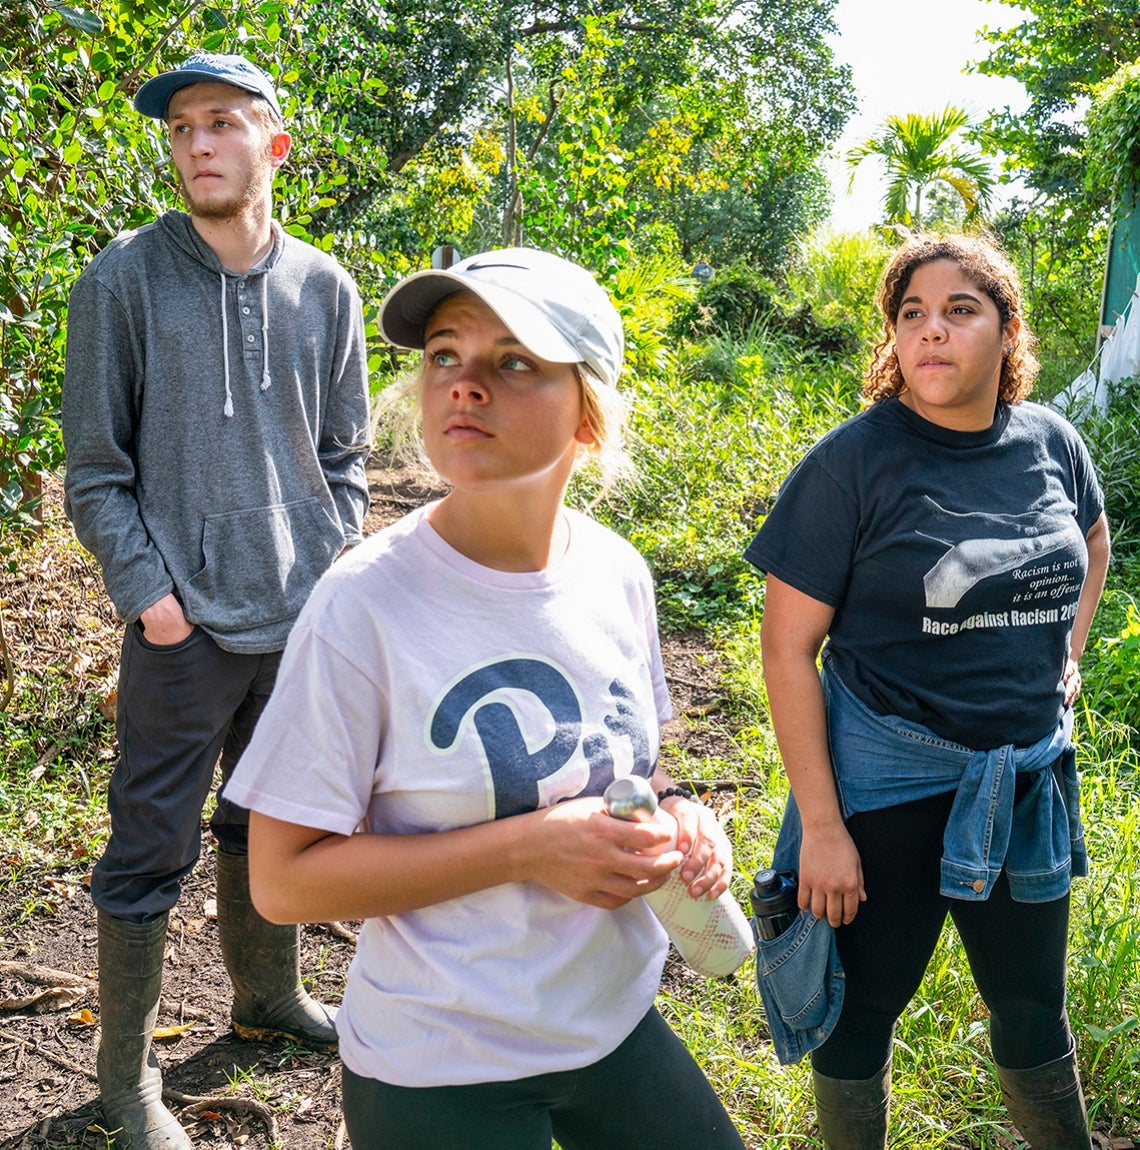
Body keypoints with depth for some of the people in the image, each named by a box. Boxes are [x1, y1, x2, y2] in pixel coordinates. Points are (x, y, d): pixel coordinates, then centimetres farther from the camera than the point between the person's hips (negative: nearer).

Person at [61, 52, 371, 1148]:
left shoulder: (324, 288, 5)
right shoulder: (124, 278, -5)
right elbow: (95, 465, -4)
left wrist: (332, 563, 2)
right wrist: (146, 588, -12)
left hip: (304, 616, 4)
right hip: (185, 626, -4)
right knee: (151, 850, 4)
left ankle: (268, 994, 41)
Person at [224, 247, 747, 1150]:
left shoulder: (618, 575, -6)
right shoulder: (365, 604, -22)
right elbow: (284, 879, -18)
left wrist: (674, 808, -11)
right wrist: (527, 848, -25)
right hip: (439, 1071, -5)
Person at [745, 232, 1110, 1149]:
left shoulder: (1051, 442, -1)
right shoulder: (854, 461, -16)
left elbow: (1092, 535, 23)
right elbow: (787, 644, -15)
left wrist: (1069, 651, 10)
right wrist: (821, 824, -16)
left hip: (1028, 779, 4)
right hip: (888, 782, -4)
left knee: (1033, 1003, 20)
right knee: (866, 1002, 12)